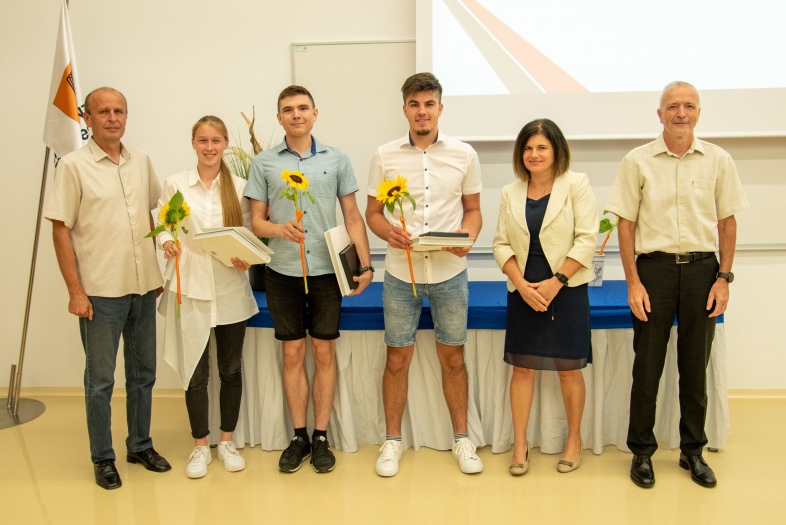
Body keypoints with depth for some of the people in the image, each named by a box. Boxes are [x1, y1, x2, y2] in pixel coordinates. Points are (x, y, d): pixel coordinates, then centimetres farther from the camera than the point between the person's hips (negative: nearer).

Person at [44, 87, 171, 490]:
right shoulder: (73, 165, -7)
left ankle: (140, 445, 32)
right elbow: (60, 230, -8)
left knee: (143, 373, 15)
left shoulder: (141, 161, 6)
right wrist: (75, 291, -12)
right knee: (101, 380, 7)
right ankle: (102, 459, 22)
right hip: (100, 291, -4)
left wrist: (158, 271, 10)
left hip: (144, 287, 5)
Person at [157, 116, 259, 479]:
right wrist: (167, 242, -17)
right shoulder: (175, 185, 1)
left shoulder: (239, 187, 3)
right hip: (191, 289, -1)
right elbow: (162, 227, 5)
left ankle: (227, 442, 27)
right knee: (195, 372, 5)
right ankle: (200, 446, 22)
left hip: (231, 290, 1)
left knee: (231, 369, 10)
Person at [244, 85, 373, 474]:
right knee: (293, 353, 8)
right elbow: (256, 220, 3)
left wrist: (365, 265, -5)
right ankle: (299, 437, 21)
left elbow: (352, 215, 4)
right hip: (282, 271, 0)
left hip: (327, 270, 0)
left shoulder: (336, 160, 4)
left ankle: (321, 437, 18)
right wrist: (279, 229, -19)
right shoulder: (264, 163, 4)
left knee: (324, 353, 6)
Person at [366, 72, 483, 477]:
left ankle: (461, 438, 26)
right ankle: (392, 440, 23)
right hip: (401, 273, 0)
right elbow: (372, 212, 5)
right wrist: (389, 233, -16)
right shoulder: (385, 156, 1)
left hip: (450, 273, 0)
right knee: (397, 358, 7)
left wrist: (468, 237, -13)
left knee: (453, 357, 10)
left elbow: (473, 209, 8)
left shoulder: (463, 154, 2)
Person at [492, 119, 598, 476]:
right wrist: (522, 284, -10)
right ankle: (520, 443, 15)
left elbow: (587, 239, -8)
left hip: (567, 289, -2)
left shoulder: (576, 185, -2)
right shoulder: (510, 193, 8)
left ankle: (574, 439, 25)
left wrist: (556, 281, -15)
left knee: (569, 369, 6)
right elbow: (501, 244, 5)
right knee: (522, 367, 5)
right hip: (523, 291, 3)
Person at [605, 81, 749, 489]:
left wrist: (724, 278, 1)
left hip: (702, 269, 2)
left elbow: (727, 222, 8)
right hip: (655, 268, -1)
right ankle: (641, 451, 20)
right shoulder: (638, 161, -1)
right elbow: (626, 224, -1)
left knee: (696, 366, 12)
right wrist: (633, 282, -7)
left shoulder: (718, 161, 4)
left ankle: (693, 450, 27)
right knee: (647, 366, 6)